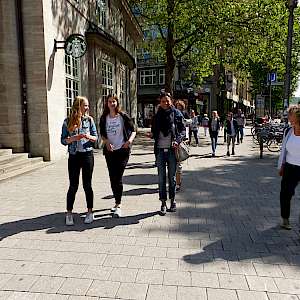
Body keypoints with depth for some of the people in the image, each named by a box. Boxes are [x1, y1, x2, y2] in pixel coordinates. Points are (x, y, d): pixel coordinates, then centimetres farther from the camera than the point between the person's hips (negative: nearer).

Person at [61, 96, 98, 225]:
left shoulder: (89, 120, 4)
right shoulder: (68, 122, 1)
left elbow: (96, 137, 7)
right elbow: (63, 140, 1)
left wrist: (89, 137, -15)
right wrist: (73, 138, -17)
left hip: (87, 155, 1)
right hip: (74, 156, 0)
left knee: (87, 185, 6)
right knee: (73, 186, 3)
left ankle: (90, 212, 19)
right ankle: (69, 213, 16)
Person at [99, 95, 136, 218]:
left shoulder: (123, 116, -1)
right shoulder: (104, 118, 8)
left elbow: (133, 130, 0)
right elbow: (102, 134, 11)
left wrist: (130, 140, -19)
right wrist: (106, 142, -9)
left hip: (122, 150, -4)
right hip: (109, 151, 4)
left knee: (118, 177, -10)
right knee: (112, 178, 9)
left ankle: (118, 205, -6)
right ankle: (117, 202, 26)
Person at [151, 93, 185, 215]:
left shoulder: (176, 114, 3)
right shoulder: (157, 115, 11)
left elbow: (183, 130, 1)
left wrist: (177, 140, -16)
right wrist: (152, 134, -5)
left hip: (172, 149, -2)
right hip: (160, 150, 2)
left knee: (172, 177, 8)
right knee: (161, 178, 3)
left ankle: (172, 200, 24)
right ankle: (163, 203, 11)